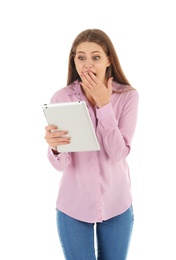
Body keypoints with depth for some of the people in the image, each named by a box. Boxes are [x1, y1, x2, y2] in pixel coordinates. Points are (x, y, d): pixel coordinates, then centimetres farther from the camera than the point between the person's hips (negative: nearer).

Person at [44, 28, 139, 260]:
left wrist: (104, 105, -22)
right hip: (74, 206, 0)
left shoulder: (128, 96, -9)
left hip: (116, 204, 1)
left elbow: (118, 154, -17)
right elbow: (61, 164, -13)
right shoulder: (61, 98, -10)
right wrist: (54, 147, -35)